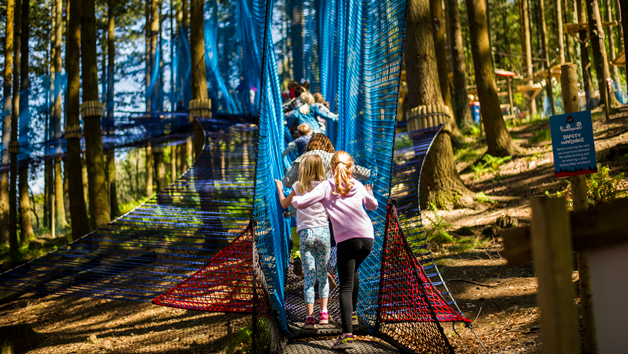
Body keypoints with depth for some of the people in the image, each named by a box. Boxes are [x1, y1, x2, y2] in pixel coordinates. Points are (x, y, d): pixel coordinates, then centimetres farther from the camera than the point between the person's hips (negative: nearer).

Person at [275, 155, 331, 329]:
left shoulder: (298, 187, 4)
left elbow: (284, 204, 20)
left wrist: (280, 189, 37)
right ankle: (323, 312, 9)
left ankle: (310, 316, -10)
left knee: (309, 275, -2)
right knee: (322, 273, 13)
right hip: (323, 231, 0)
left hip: (305, 233, 0)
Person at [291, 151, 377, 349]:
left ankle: (347, 335, -18)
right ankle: (352, 314, 43)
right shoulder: (358, 186, 17)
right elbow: (373, 206, 34)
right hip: (368, 238, 4)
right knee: (353, 271, 32)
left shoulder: (326, 187, 5)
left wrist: (294, 198, 20)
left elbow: (300, 204, -2)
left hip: (346, 240, -4)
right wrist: (369, 193, 55)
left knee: (346, 287, -5)